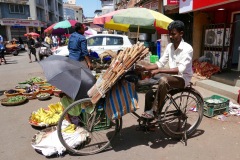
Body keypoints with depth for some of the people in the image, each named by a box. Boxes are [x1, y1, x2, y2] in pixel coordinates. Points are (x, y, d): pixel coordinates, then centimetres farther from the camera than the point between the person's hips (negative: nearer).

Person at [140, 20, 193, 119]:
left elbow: (180, 69, -27)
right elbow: (160, 63, 6)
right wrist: (145, 67, -10)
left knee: (163, 80, -37)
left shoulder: (187, 48, -16)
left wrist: (159, 71, -33)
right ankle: (147, 119, 4)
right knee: (149, 92, -11)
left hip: (183, 79, -7)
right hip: (171, 77, 7)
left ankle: (154, 112, -26)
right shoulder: (169, 46, 6)